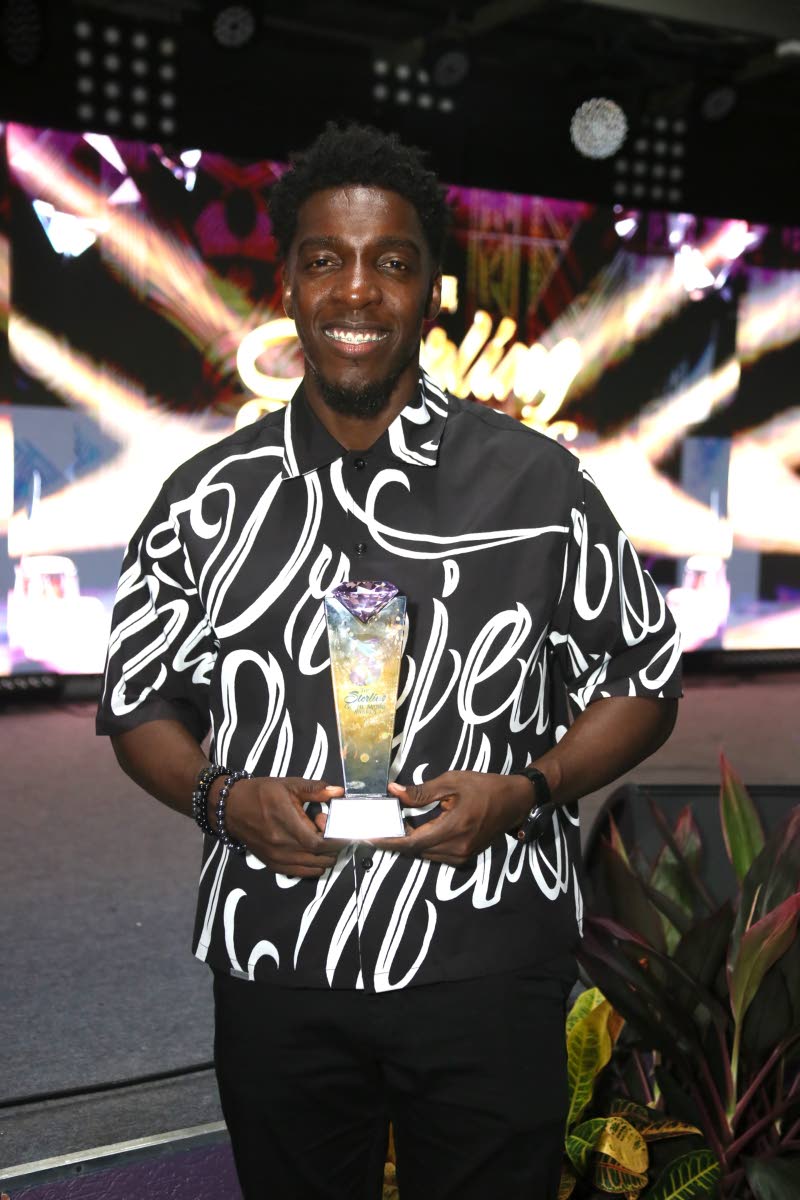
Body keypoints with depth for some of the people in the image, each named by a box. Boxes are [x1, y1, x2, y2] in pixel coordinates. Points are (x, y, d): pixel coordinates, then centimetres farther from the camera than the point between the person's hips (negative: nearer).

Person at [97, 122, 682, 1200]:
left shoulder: (538, 483, -3)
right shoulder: (209, 497, 2)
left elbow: (644, 685, 3)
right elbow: (139, 703, 9)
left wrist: (523, 791, -14)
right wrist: (222, 799, -12)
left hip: (491, 974, -1)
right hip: (273, 974, 2)